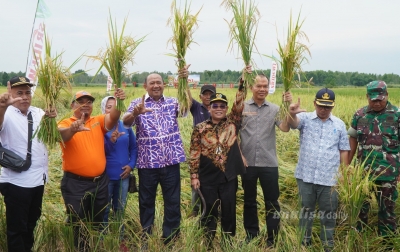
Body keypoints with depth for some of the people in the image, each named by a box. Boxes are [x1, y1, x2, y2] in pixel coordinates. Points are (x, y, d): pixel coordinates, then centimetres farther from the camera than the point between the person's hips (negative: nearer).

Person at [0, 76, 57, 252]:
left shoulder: (38, 113, 6)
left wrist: (50, 119, -24)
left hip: (38, 179, 6)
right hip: (16, 182, -6)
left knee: (32, 223, 23)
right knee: (17, 227, 6)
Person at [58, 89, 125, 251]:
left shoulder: (98, 121, 6)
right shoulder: (66, 123, -3)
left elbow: (113, 117, -14)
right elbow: (62, 134, -26)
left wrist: (119, 102, -34)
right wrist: (73, 129, -50)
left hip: (100, 182, 4)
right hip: (75, 183, -3)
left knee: (98, 223, 18)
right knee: (78, 225, 6)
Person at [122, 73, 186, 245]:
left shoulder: (172, 102, 8)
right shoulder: (137, 104, 2)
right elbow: (126, 122, -14)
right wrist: (136, 113, -37)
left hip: (171, 161, 1)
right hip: (147, 163, -1)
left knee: (173, 202, 9)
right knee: (146, 202, 11)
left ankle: (171, 239, 23)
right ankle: (145, 240, 25)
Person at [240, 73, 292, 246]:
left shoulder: (274, 109, 2)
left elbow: (285, 128, -13)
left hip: (269, 164, 0)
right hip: (248, 163, 0)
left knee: (272, 202, 6)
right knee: (249, 201, 14)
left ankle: (272, 239, 19)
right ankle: (251, 235, 29)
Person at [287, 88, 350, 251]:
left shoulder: (339, 124, 6)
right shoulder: (306, 118, -1)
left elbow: (344, 150, 10)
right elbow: (293, 123, -24)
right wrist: (292, 114, -48)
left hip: (330, 178, 1)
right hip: (306, 176, -1)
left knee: (328, 213, 10)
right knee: (306, 210, 13)